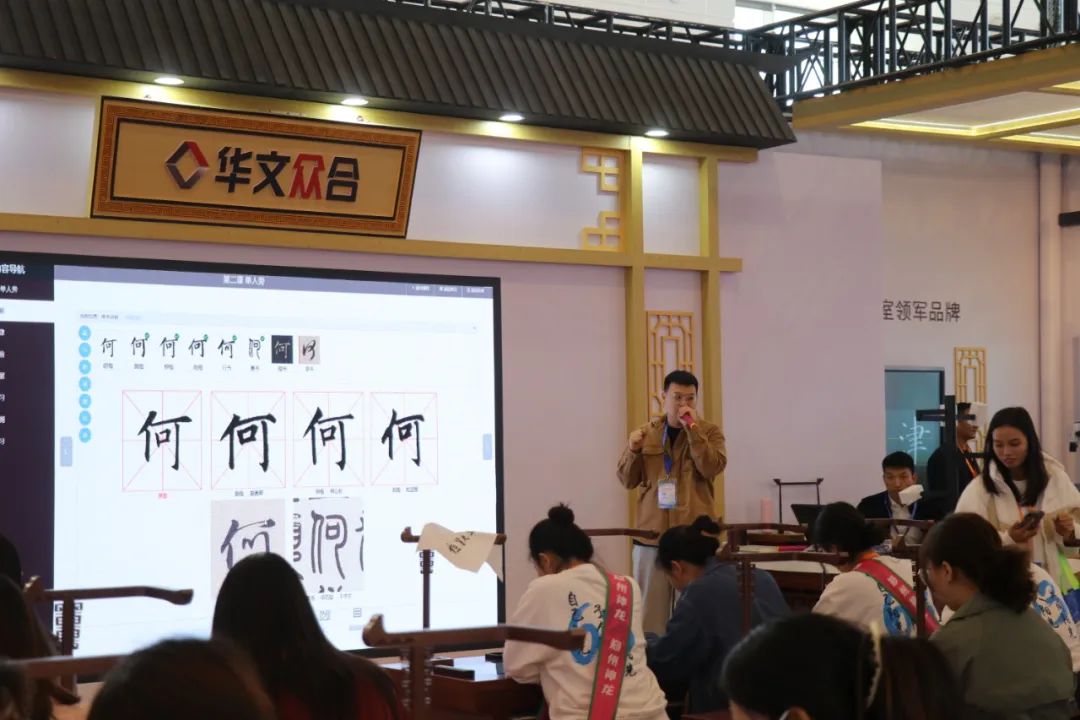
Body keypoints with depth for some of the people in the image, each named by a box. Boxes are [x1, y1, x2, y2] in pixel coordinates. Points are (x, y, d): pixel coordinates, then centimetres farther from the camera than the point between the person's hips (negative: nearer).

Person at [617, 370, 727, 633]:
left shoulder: (709, 432, 4)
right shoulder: (646, 433, 10)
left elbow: (712, 468, -14)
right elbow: (627, 480, 8)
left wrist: (693, 429, -17)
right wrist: (633, 451, -9)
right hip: (652, 533, 2)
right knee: (650, 608, 5)